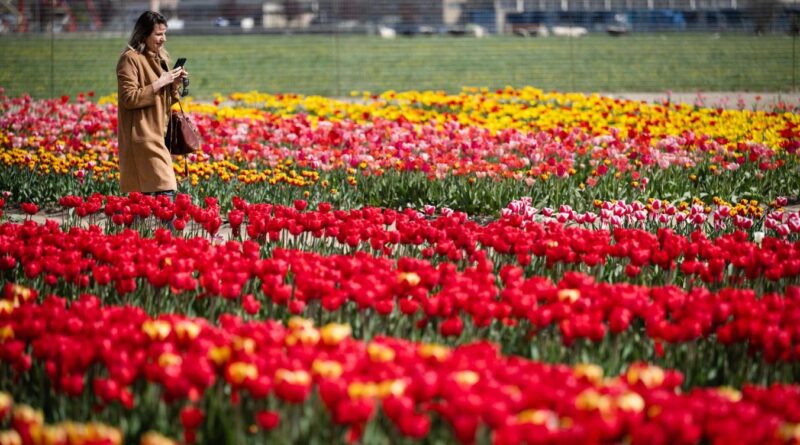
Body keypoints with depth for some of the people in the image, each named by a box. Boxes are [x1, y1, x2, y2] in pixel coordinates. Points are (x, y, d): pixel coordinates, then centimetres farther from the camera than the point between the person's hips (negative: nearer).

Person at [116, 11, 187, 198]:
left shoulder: (160, 57, 16)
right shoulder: (130, 59, -10)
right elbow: (129, 98, -17)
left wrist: (175, 84, 3)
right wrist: (159, 83, -16)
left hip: (159, 132, 8)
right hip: (142, 135, -8)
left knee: (147, 193, 6)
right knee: (165, 190, -17)